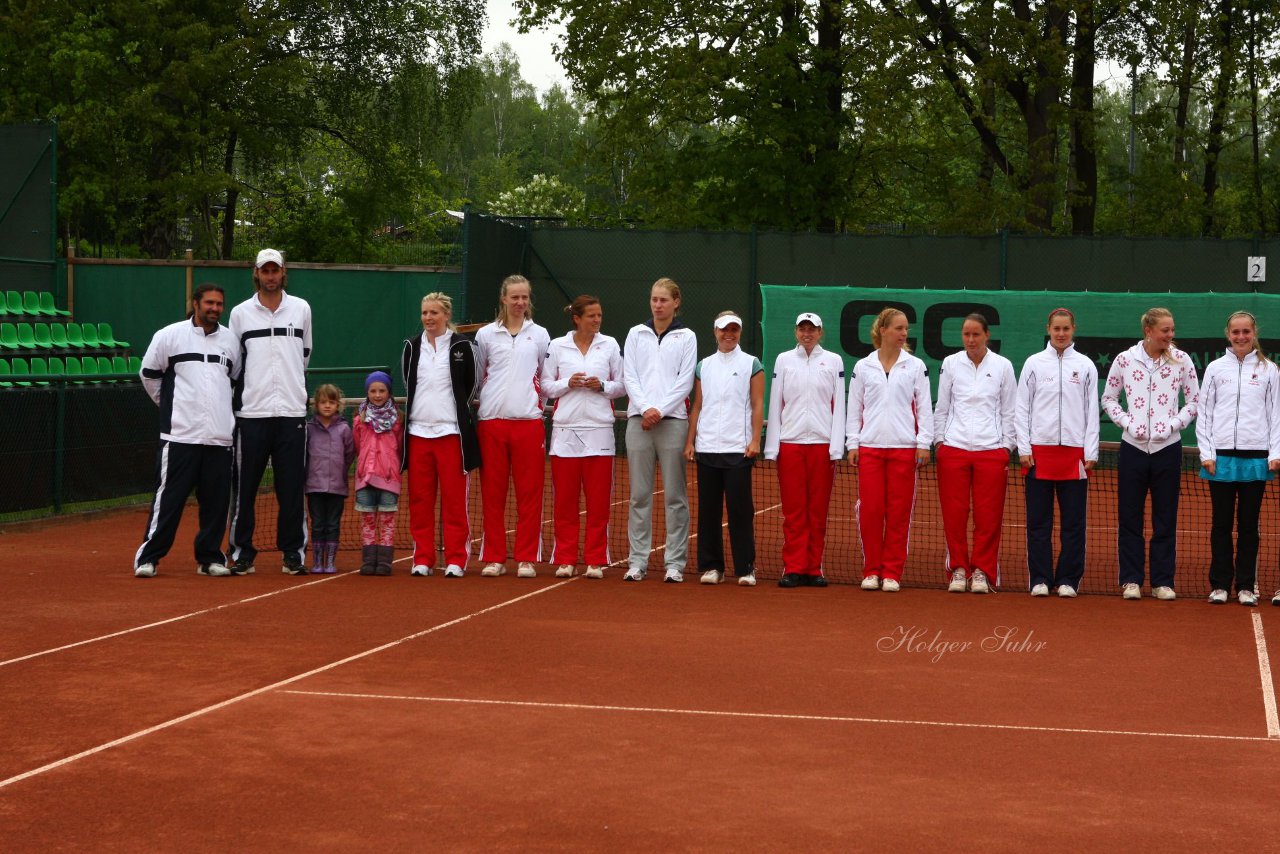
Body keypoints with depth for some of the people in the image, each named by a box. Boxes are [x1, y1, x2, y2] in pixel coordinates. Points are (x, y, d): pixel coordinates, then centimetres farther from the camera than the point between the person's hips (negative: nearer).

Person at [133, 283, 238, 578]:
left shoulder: (231, 340, 12)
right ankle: (148, 557, 1)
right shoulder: (169, 335, 1)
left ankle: (209, 557, 14)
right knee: (169, 497, -6)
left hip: (220, 437, 4)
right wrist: (169, 404, 13)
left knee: (216, 500, 4)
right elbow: (149, 374, 10)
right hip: (180, 435, -4)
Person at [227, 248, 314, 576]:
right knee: (244, 486, 0)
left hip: (292, 412, 1)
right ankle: (242, 551, 8)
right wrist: (248, 388, 11)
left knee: (292, 487, 1)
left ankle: (293, 552, 8)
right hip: (251, 413, -1)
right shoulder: (240, 313, 6)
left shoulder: (301, 309, 9)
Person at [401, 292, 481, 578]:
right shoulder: (411, 347, 9)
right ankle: (422, 559, 10)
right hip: (418, 431, 3)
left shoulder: (463, 347, 0)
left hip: (451, 432, -3)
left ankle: (455, 560, 2)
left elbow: (473, 383, 8)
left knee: (454, 499, -2)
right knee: (419, 499, 4)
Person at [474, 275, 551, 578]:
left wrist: (538, 402, 6)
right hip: (492, 420, 0)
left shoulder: (540, 335, 9)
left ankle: (526, 558, 4)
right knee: (492, 493, 2)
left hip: (528, 422, 0)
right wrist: (488, 400, 10)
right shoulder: (486, 335, 8)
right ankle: (494, 558, 8)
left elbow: (547, 378, 13)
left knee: (529, 493, -1)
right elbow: (475, 376, 14)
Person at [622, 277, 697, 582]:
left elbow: (685, 381, 0)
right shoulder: (636, 334, 12)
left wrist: (660, 410, -10)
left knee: (675, 495, -2)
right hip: (639, 420, 2)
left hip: (673, 419, -2)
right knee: (639, 494, 2)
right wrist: (645, 408, -8)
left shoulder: (686, 337, 7)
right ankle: (637, 560, 5)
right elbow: (629, 377, 6)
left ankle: (675, 562, 0)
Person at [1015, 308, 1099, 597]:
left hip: (1075, 452, 0)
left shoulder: (1085, 366, 8)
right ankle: (1040, 579, 7)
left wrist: (1090, 453, 0)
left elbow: (1092, 411, 8)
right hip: (1039, 451, 0)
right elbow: (1022, 409, 5)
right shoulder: (1034, 363, 6)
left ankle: (1068, 579, 7)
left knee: (1073, 521, 1)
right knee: (1038, 520, 1)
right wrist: (1024, 448, -3)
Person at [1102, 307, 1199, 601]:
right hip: (1133, 447, 0)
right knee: (1130, 518, 2)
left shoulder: (1181, 360, 1)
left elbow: (1194, 401, 6)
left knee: (1166, 519, 4)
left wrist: (1174, 424, -7)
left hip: (1167, 447, 0)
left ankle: (1163, 581, 11)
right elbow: (1108, 398, 8)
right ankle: (1131, 580, 10)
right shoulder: (1125, 359, 0)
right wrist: (1126, 422, -6)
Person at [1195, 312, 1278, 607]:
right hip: (1221, 457, 0)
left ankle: (1246, 586, 10)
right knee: (1221, 523, 4)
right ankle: (1219, 585, 10)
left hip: (1255, 457, 0)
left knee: (1249, 524, 4)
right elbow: (1204, 413, 6)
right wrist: (1206, 453, -2)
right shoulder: (1215, 368, 6)